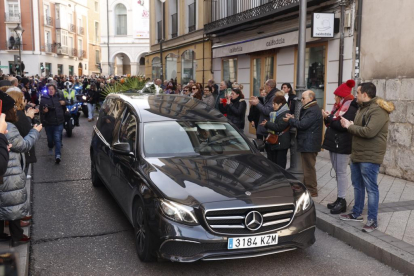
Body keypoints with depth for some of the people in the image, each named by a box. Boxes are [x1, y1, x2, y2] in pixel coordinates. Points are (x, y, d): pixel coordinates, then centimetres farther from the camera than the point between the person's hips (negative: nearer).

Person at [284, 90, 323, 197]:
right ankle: (307, 187, 26)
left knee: (309, 167, -4)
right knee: (307, 167, 17)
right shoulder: (310, 109, 19)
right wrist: (293, 120, 2)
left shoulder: (313, 111, -18)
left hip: (309, 144, -11)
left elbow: (303, 124, -22)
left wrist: (290, 120, -9)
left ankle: (311, 191, 3)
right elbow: (303, 123, 18)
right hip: (307, 143, 11)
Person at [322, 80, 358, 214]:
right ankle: (339, 198, 19)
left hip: (342, 145, -9)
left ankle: (342, 201, 0)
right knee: (337, 172, 12)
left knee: (341, 172, -5)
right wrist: (327, 118, -2)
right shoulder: (339, 107, 16)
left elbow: (343, 126, -23)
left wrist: (328, 118, -16)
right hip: (334, 143, 9)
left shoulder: (351, 109, -13)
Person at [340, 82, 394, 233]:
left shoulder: (378, 110, -18)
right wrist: (350, 124, -4)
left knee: (371, 188, -2)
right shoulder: (362, 107, 14)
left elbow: (369, 131, -29)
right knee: (357, 186, 18)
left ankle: (372, 220, 7)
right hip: (356, 154, 10)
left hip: (370, 157, -10)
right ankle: (356, 213, 30)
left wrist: (349, 126, -16)